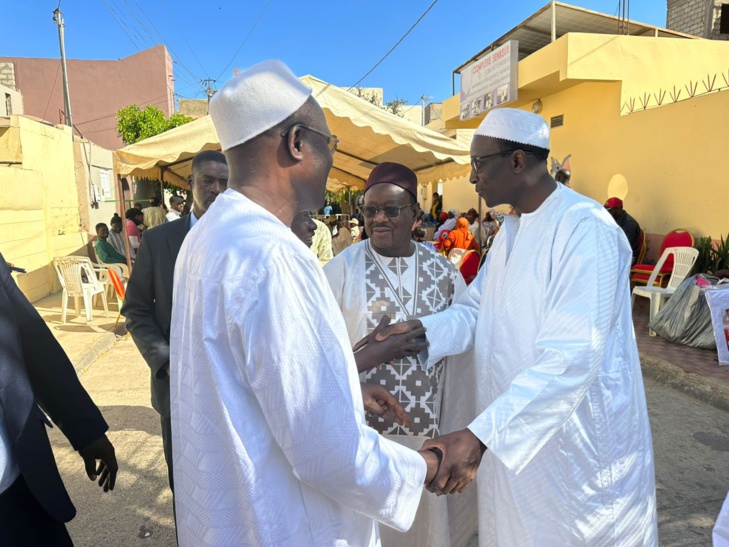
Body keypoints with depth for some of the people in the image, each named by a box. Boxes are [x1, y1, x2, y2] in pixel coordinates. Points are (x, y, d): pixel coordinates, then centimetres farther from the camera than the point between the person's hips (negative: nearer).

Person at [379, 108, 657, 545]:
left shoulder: (586, 229, -23)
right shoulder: (511, 228, 7)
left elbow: (571, 358, -31)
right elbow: (474, 311, 6)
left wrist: (479, 436, -36)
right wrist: (421, 331, -13)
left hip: (578, 441, -7)